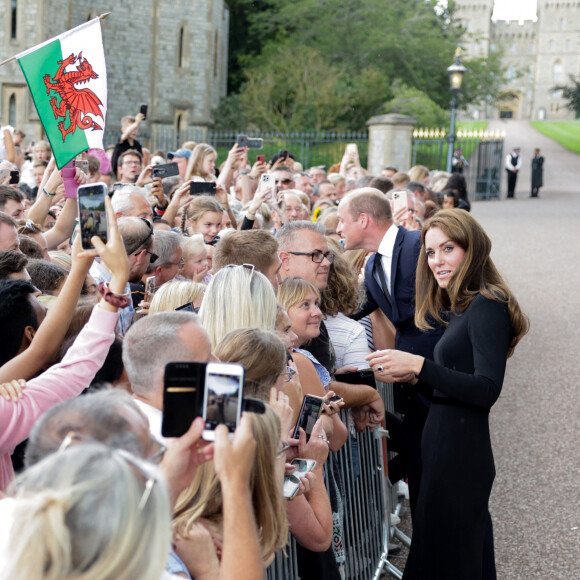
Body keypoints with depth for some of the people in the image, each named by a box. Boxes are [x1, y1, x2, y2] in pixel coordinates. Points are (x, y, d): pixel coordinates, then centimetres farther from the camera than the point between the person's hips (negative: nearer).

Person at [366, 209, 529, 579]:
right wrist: (414, 377, 3)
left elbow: (487, 390, -23)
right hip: (442, 446, 9)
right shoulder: (457, 309, 13)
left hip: (462, 451, -9)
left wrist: (419, 365, -26)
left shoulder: (487, 307, -15)